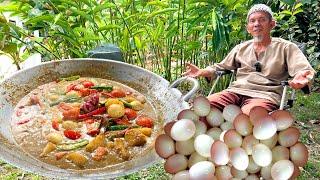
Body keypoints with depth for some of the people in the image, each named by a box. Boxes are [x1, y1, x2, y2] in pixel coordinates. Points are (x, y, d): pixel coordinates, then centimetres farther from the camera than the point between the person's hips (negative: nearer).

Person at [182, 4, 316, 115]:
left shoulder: (286, 47, 12)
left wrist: (301, 77, -29)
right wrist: (201, 72, 10)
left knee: (248, 114, -40)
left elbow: (304, 70, -2)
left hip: (265, 94, -4)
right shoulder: (241, 48, 25)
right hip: (236, 91, 4)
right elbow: (220, 67, 31)